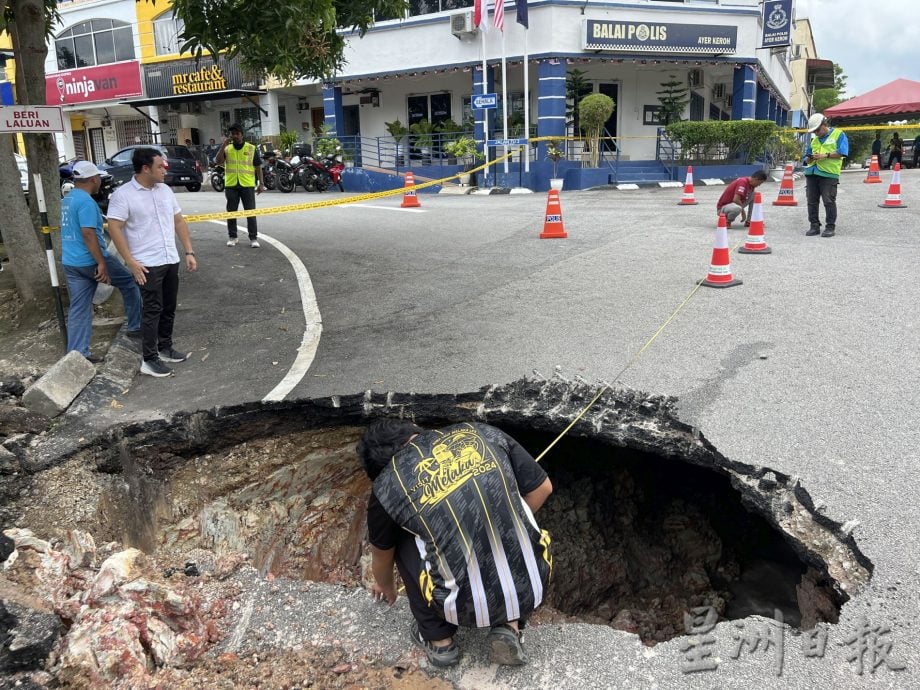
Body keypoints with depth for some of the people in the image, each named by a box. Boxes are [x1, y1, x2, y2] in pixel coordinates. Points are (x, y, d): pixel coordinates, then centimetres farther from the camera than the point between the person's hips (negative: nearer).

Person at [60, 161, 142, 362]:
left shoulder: (67, 200, 14)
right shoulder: (86, 201, -16)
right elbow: (88, 234, -23)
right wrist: (101, 263, -23)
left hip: (70, 263, 9)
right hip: (90, 261, -8)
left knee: (79, 309, 8)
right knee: (129, 282, 12)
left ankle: (76, 353, 7)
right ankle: (135, 327, 19)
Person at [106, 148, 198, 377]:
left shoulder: (165, 190, 9)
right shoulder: (123, 194, -10)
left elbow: (179, 221, 14)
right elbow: (114, 228, -13)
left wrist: (189, 251, 8)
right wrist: (131, 262, -18)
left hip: (171, 261, 6)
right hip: (147, 264, -6)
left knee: (169, 308, 13)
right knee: (153, 311, -4)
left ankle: (165, 348, 28)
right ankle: (149, 360, 4)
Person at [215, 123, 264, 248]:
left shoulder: (251, 148, 3)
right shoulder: (227, 149, 7)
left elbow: (258, 167, 5)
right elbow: (218, 161, -7)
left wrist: (261, 184, 0)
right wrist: (223, 145, -11)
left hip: (247, 185, -2)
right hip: (231, 185, 2)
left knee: (250, 212, 0)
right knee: (231, 212, 8)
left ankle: (253, 238, 5)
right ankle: (232, 237, 19)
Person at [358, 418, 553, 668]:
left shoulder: (387, 486, -1)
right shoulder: (482, 433, 3)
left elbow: (382, 554, 19)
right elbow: (542, 488, 11)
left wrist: (385, 586, 41)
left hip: (467, 606, -2)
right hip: (531, 591, 3)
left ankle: (439, 640, 25)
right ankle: (510, 626, 19)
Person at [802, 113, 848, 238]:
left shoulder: (838, 134, 4)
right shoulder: (814, 140, 21)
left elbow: (842, 152, -8)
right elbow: (807, 158, 22)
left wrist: (826, 155, -16)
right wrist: (809, 158, -1)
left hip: (829, 173, -6)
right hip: (812, 173, 6)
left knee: (829, 201, -5)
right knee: (811, 201, 5)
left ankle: (830, 227, 2)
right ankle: (814, 226, 14)